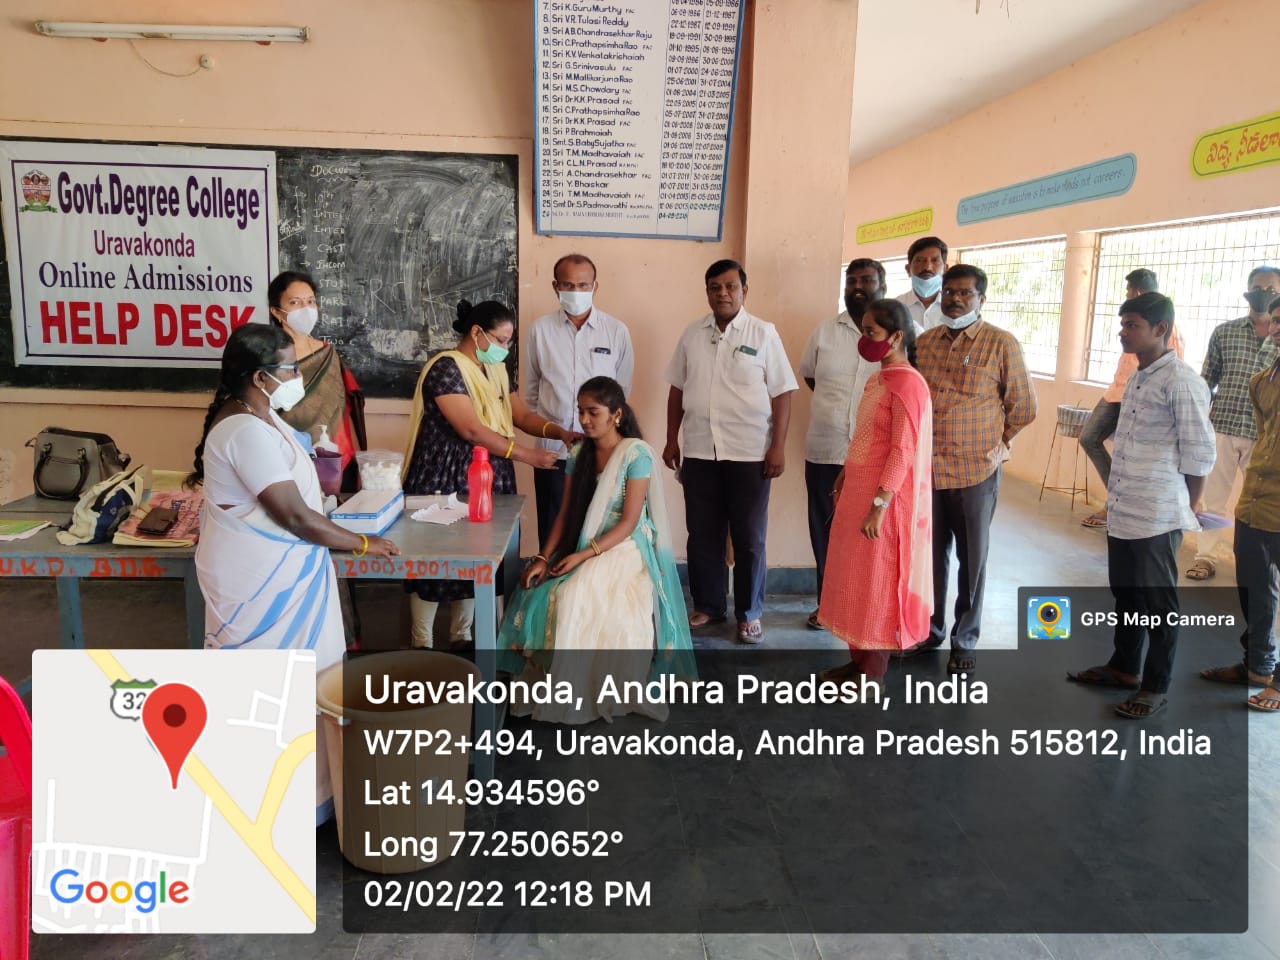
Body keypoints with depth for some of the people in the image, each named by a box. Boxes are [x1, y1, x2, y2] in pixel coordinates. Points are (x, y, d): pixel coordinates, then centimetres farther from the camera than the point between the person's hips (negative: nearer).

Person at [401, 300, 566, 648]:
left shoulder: (496, 370, 10)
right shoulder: (446, 367, -16)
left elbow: (522, 415, 8)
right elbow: (470, 430, -23)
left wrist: (560, 432, -11)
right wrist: (525, 455, -23)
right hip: (444, 480, -7)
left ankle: (461, 637, 25)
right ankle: (421, 645, 15)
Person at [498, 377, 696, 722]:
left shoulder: (635, 453, -11)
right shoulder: (578, 454, 7)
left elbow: (629, 522, -15)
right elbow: (565, 514, 6)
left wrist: (584, 555, -23)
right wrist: (543, 557, -9)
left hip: (624, 549, -6)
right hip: (580, 550, 6)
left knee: (575, 599, -31)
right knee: (538, 598, -19)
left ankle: (579, 694, -14)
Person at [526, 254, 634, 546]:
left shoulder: (617, 331, -1)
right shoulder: (540, 329, 0)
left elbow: (622, 390, 9)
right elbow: (532, 388, 12)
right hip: (552, 448, 1)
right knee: (552, 532, 9)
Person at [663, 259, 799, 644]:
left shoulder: (763, 333, -2)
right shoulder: (692, 334, 8)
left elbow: (781, 394, -4)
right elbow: (678, 390, 13)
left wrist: (778, 448, -10)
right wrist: (672, 439, 9)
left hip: (749, 453, -3)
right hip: (699, 452, 3)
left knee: (749, 538, 5)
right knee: (702, 535, 10)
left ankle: (749, 613, 18)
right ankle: (707, 606, 25)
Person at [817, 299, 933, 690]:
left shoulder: (908, 384, -16)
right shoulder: (876, 380, 11)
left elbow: (904, 452, -20)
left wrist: (879, 505, -22)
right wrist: (842, 482, 18)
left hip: (885, 499, -9)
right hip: (857, 492, 9)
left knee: (877, 582, 2)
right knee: (854, 578, 15)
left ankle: (874, 672, 15)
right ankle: (860, 658, 28)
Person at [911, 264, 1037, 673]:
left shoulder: (1001, 343, -7)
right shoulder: (924, 341, 5)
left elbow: (1024, 406, 0)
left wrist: (993, 441, 7)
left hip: (975, 472, -3)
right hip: (926, 470, 3)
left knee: (972, 560, 9)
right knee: (931, 554, 14)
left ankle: (965, 641, 23)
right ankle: (929, 628, 31)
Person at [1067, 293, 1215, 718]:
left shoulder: (1181, 382, -15)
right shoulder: (1137, 378, 11)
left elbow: (1199, 455, -12)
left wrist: (1187, 511, -3)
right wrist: (1118, 493, 16)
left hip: (1155, 516, -8)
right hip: (1122, 509, 8)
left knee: (1158, 603, 6)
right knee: (1125, 593, 20)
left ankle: (1156, 687, 20)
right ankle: (1124, 667, 36)